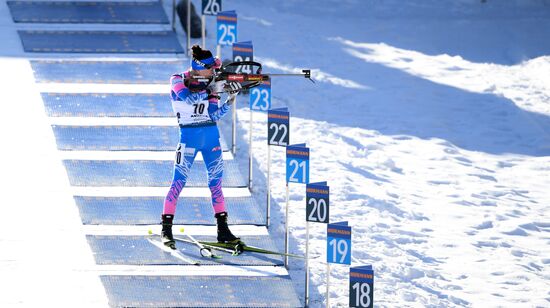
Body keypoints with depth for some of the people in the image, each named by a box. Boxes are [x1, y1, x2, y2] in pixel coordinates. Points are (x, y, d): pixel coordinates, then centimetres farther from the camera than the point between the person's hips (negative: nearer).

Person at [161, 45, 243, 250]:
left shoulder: (209, 83, 7)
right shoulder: (178, 80, -6)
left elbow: (216, 115, 5)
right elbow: (188, 98, -26)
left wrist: (231, 98, -6)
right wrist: (212, 90, -25)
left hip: (211, 135, 5)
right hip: (189, 136, -5)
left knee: (216, 182, 5)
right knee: (178, 182, -7)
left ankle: (223, 230, 8)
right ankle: (166, 229, -3)